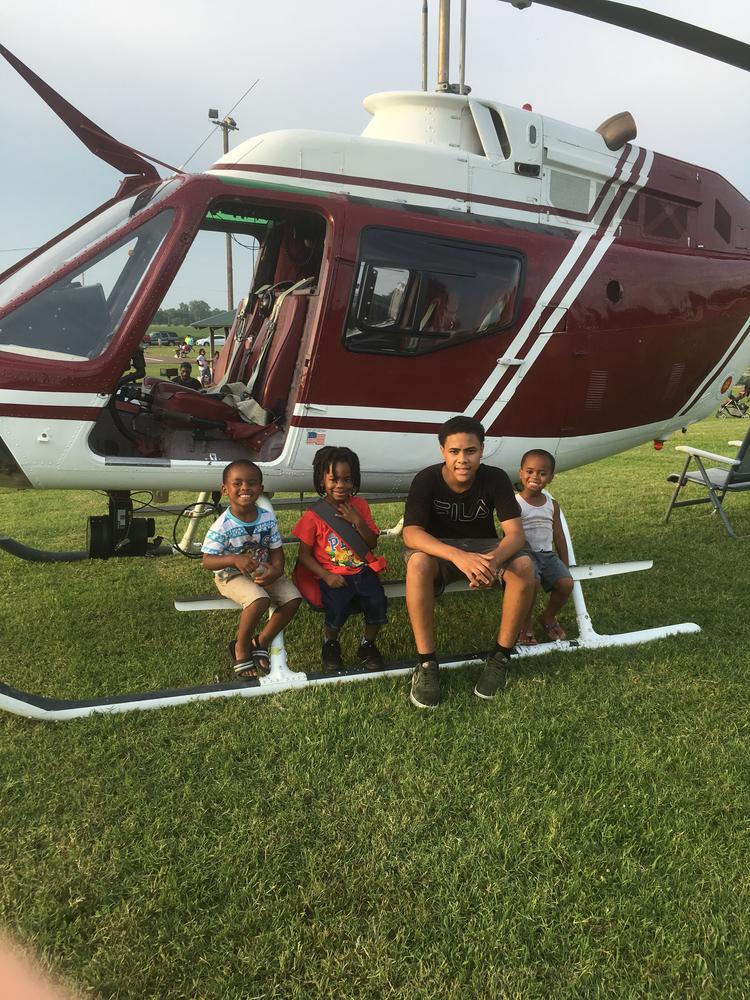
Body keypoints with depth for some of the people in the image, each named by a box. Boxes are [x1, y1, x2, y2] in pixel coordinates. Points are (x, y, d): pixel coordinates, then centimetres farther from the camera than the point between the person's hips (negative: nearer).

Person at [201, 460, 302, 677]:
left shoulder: (268, 518, -4)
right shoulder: (222, 526, -17)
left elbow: (276, 550, 3)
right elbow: (207, 561, -17)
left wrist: (276, 570, -19)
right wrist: (234, 559, -35)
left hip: (262, 572, 5)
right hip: (231, 576, -5)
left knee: (293, 598, -15)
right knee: (260, 601, -33)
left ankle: (261, 642, 6)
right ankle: (241, 648, -4)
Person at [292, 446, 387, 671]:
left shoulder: (360, 506, 5)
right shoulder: (314, 516, -5)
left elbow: (373, 544, 5)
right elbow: (304, 555, -2)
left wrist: (357, 521, -11)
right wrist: (326, 576, -15)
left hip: (361, 570, 3)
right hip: (332, 575, -3)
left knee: (377, 601, -22)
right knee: (338, 607, -28)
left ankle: (368, 645, 7)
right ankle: (330, 644, 7)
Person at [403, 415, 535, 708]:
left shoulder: (496, 479, -15)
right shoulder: (426, 480, -20)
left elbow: (515, 533, -21)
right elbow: (411, 533, -31)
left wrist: (495, 559, -46)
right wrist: (458, 556, -49)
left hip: (483, 547, 2)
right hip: (438, 549, -2)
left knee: (524, 565, -29)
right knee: (417, 563, -37)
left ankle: (500, 657, -12)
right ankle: (426, 663, -27)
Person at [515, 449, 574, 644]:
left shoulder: (552, 505, 13)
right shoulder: (515, 503, -5)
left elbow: (559, 537, 16)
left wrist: (565, 567, 14)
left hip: (548, 554, 5)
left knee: (566, 583, -17)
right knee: (532, 582, -33)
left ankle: (548, 617, 14)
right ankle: (525, 623, -6)